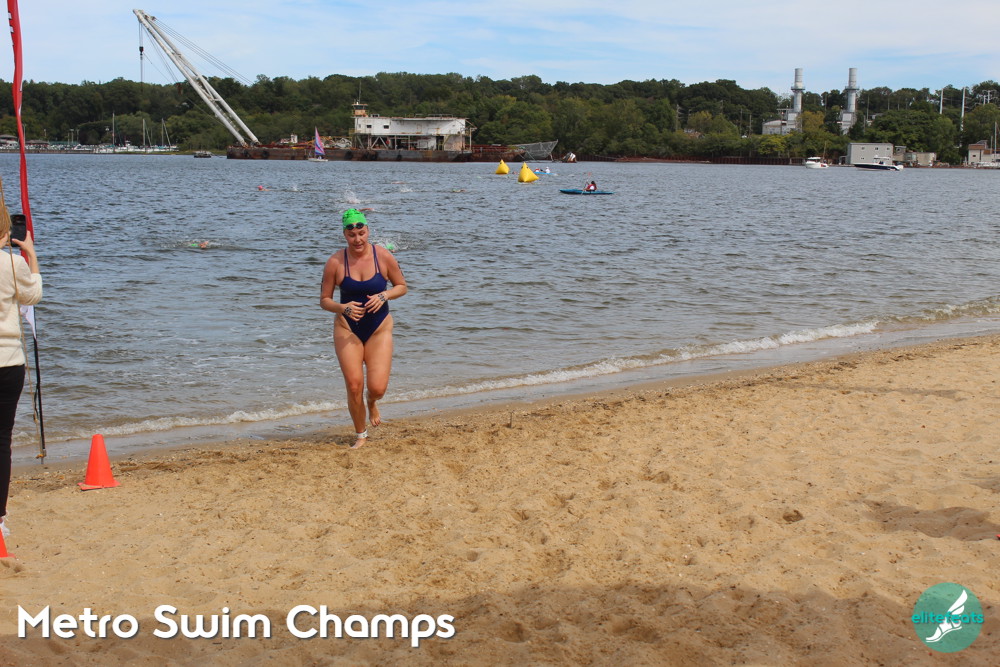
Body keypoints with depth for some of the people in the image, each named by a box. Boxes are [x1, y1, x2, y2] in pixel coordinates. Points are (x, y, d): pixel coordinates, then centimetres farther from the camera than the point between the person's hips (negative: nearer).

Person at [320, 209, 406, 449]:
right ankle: (361, 435, 19)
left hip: (380, 328, 0)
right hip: (347, 328, 0)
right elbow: (324, 300, -2)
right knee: (354, 385, -6)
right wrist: (343, 308, -22)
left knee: (378, 388, -10)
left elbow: (402, 286, 5)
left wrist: (384, 296, -15)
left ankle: (371, 403, 31)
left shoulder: (383, 256, -7)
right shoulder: (335, 262, -9)